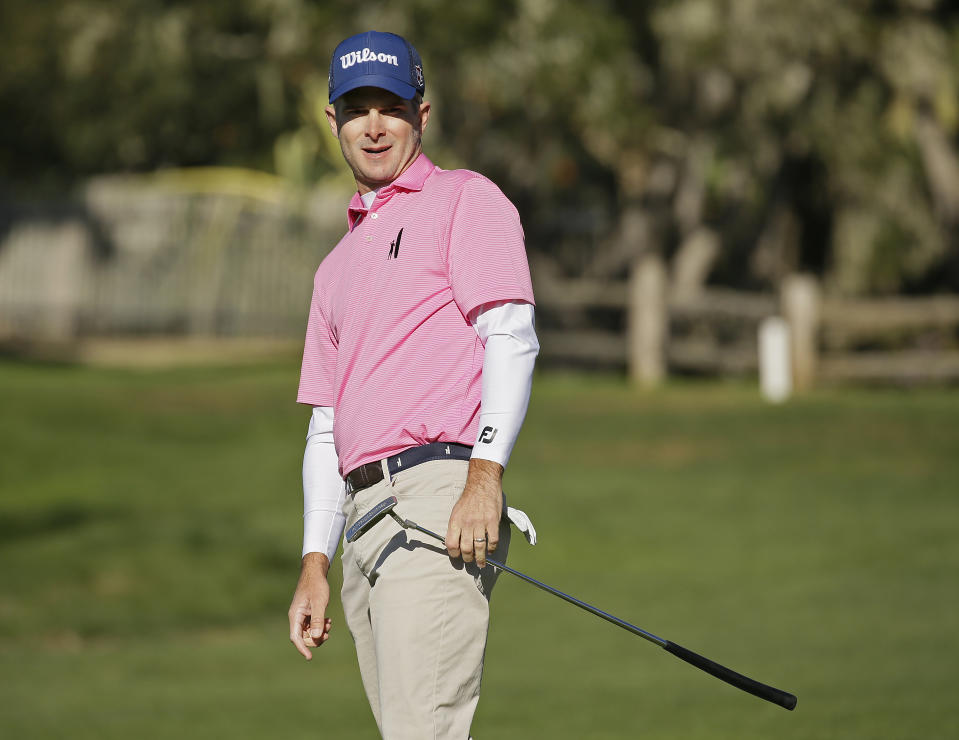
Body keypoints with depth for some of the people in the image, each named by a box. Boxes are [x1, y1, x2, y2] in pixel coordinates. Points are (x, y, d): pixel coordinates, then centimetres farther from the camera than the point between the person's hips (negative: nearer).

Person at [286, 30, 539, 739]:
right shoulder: (338, 266, 29)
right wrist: (314, 564, 17)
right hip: (366, 520, 8)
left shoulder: (465, 200, 6)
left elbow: (512, 340, -7)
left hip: (440, 494, -8)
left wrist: (486, 475, -20)